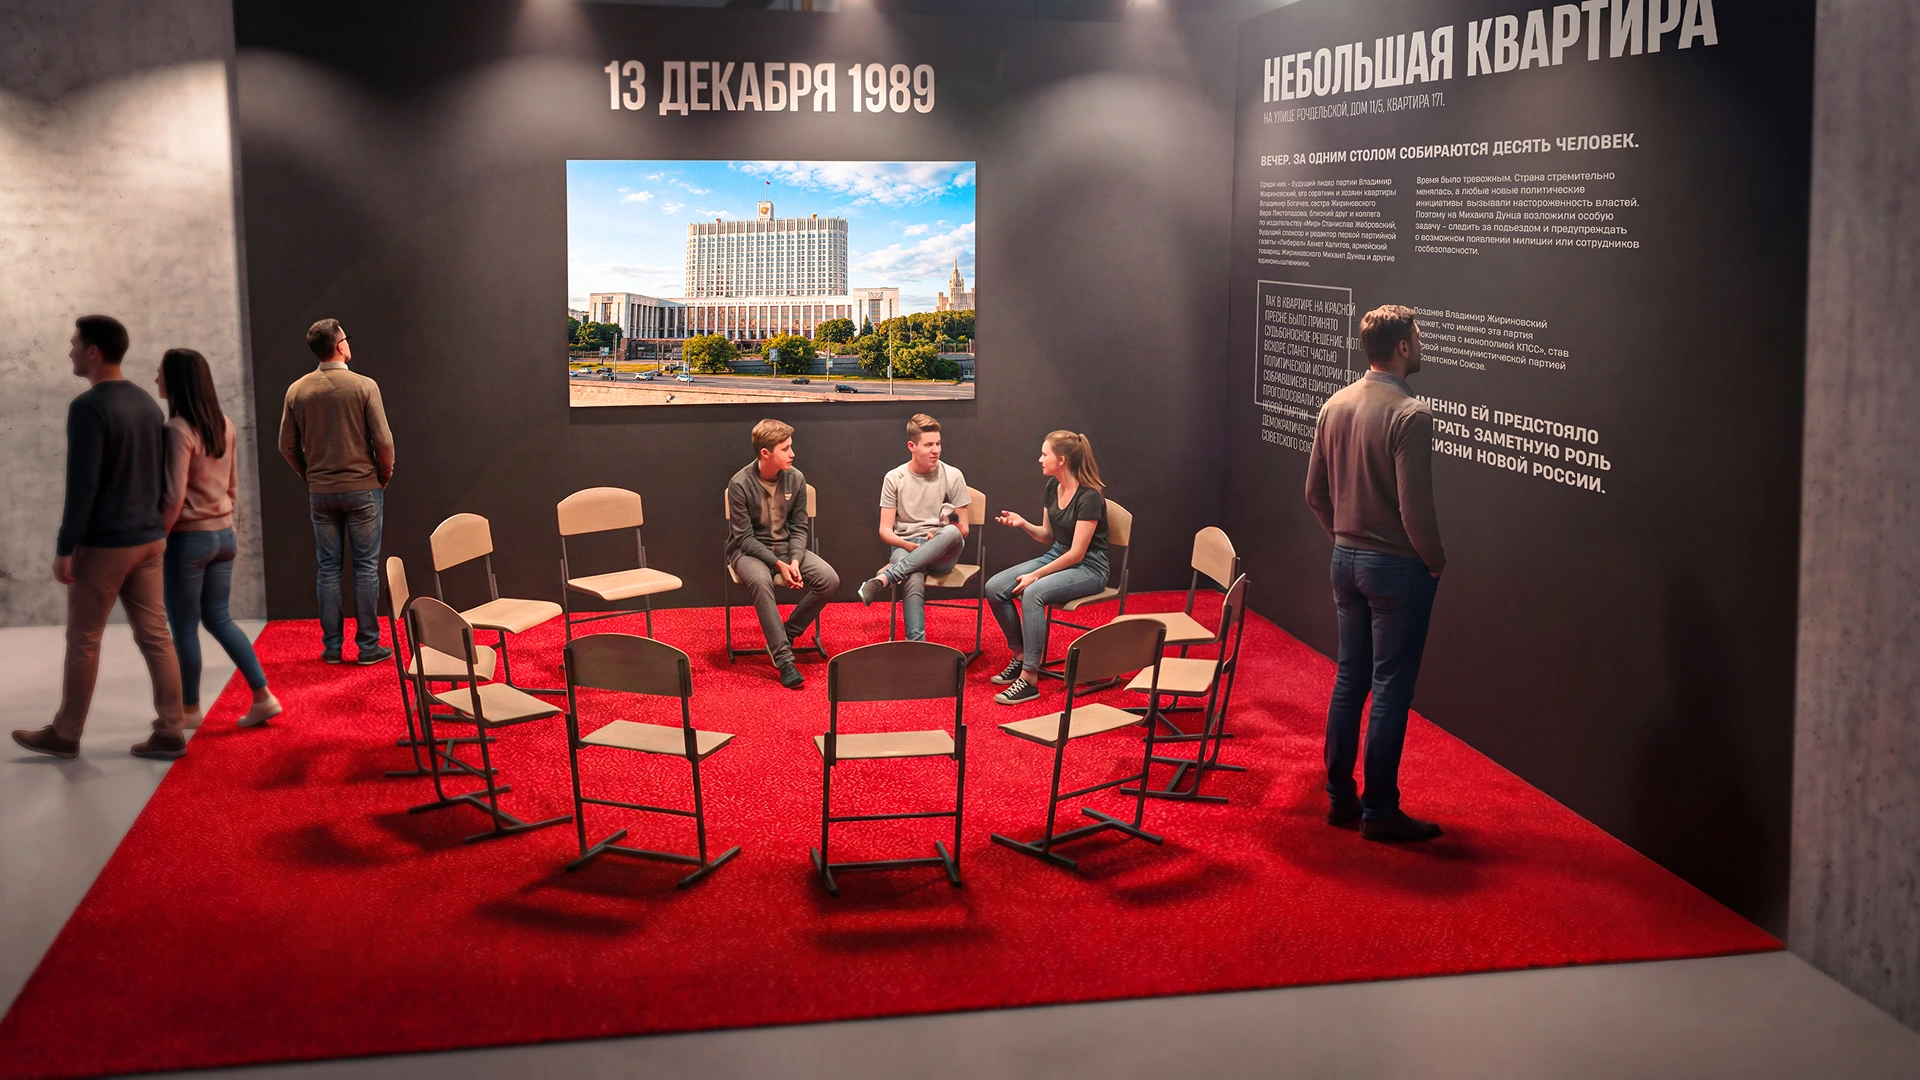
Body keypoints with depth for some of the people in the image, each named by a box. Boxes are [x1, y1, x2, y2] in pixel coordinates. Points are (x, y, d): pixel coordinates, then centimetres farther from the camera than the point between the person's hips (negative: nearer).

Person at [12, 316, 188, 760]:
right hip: (147, 540, 7)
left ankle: (65, 734, 16)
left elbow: (82, 485, -19)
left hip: (103, 543, -7)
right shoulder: (148, 404, 8)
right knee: (155, 636, 7)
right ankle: (169, 733, 7)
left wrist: (65, 548, -14)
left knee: (82, 640, 5)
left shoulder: (88, 407, -16)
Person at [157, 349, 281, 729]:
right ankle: (263, 697, 10)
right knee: (218, 618, 15)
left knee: (184, 626, 7)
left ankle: (190, 709, 18)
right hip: (223, 534, 7)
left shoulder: (178, 429, -18)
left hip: (188, 538, -7)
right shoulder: (223, 424, 5)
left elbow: (174, 497, -21)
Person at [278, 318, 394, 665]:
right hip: (362, 488, -3)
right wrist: (384, 477, 5)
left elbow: (287, 446, 4)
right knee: (366, 567, 3)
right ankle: (368, 645, 5)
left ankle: (331, 646, 13)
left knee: (328, 568, 9)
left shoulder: (297, 390, 0)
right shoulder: (364, 386, -10)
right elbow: (383, 441, -11)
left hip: (320, 492, 3)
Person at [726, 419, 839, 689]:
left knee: (829, 579, -20)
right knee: (760, 580, -39)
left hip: (786, 547, 5)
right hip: (748, 550, -4)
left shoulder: (795, 479, -4)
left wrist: (795, 561, -16)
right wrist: (778, 564, -24)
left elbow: (799, 528, 3)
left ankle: (784, 636, -5)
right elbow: (744, 537, -15)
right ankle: (784, 659, -35)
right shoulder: (740, 484, -17)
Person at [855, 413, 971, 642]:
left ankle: (884, 578, -42)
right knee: (914, 580, -39)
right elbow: (885, 531, 3)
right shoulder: (894, 479, 4)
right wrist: (909, 546, -17)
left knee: (952, 533, -38)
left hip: (941, 553, 1)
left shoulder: (952, 476, 4)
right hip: (904, 548, -1)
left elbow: (963, 530, 5)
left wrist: (939, 540, -16)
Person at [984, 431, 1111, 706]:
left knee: (1032, 593, -35)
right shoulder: (1052, 487, 4)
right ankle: (1020, 656, 4)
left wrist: (1035, 575, -21)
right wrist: (1023, 524, -4)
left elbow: (1077, 553, -21)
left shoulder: (1090, 496, -20)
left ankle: (1029, 678, -30)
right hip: (1056, 556, 8)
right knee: (994, 588, -11)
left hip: (1088, 567, -8)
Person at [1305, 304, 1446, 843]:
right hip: (1397, 566, -7)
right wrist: (1435, 559, -7)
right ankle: (1379, 811, 7)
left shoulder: (1334, 406, 4)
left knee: (1349, 679, 15)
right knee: (1390, 688, 1)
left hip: (1346, 560, 7)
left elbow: (1315, 492, 10)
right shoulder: (1410, 414, -20)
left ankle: (1339, 797, 23)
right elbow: (1415, 507, -22)